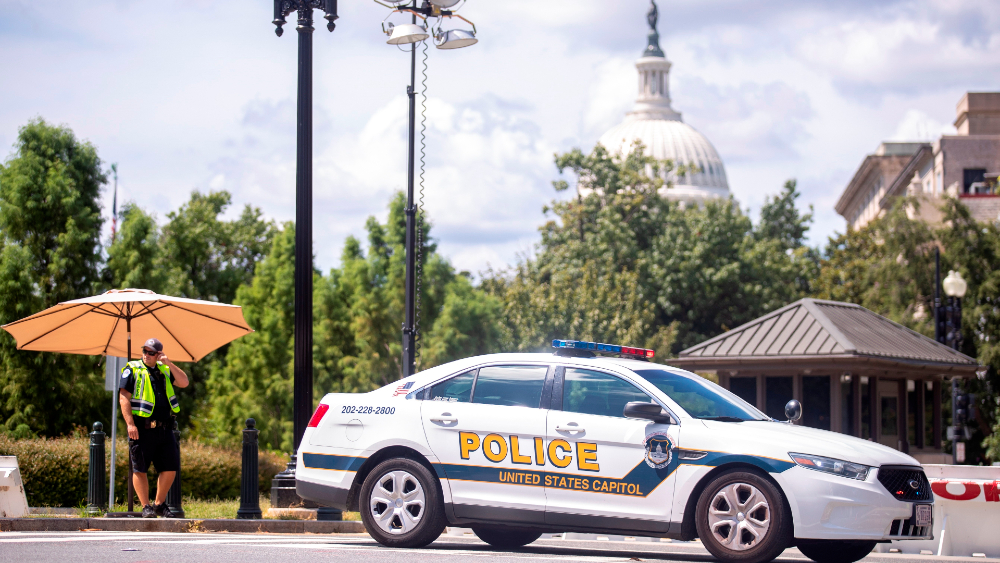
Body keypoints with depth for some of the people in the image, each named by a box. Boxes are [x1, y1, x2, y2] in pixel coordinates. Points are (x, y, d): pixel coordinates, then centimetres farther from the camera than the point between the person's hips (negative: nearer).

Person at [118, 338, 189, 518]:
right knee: (140, 469, -2)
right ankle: (146, 507, 5)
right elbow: (124, 397, -6)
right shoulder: (132, 370, 1)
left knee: (170, 467, 3)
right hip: (141, 428, -5)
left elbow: (184, 382, 6)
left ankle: (160, 504, 16)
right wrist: (130, 424, -15)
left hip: (164, 429, 5)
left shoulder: (165, 371, 16)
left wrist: (169, 364, -2)